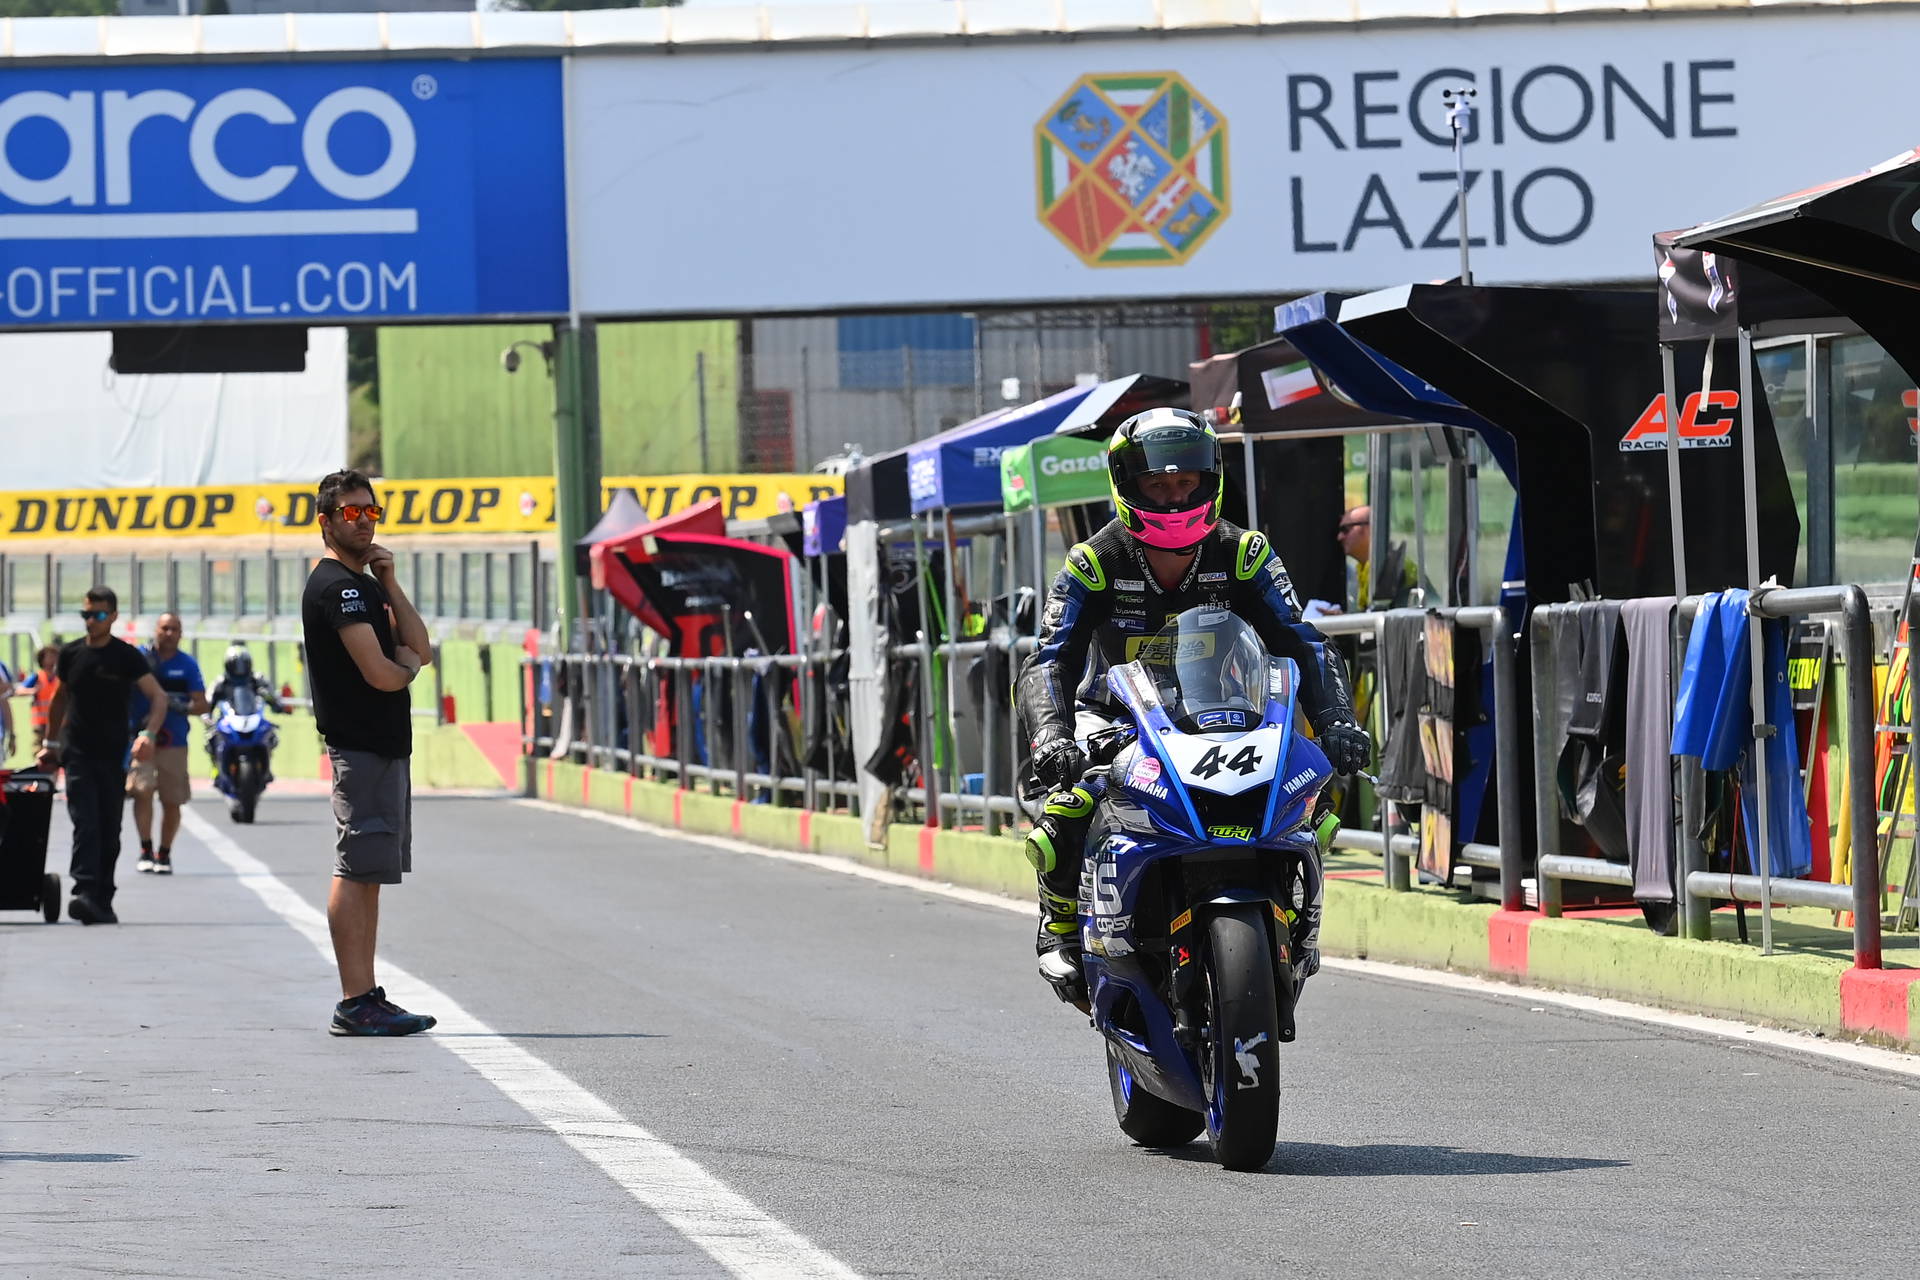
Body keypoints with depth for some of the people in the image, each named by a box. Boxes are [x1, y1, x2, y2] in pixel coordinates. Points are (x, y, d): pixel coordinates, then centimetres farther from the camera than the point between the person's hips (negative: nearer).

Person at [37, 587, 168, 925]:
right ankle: (84, 894, -25)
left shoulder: (127, 657, -4)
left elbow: (158, 697, -8)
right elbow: (60, 699, 20)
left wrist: (149, 733, -24)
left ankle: (102, 902, 13)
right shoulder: (71, 654, 5)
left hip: (114, 757, 0)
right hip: (78, 754, 0)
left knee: (110, 832, 5)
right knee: (86, 824, -14)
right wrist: (50, 743, 20)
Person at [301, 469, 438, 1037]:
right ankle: (355, 1003, -13)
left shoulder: (366, 585, 20)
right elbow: (380, 674, -20)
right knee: (356, 872, -11)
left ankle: (366, 997, 14)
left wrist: (390, 584, 5)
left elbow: (419, 648, 13)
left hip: (386, 744, 11)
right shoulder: (337, 587, -13)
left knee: (368, 874, 11)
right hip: (361, 747, -11)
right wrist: (407, 666, 2)